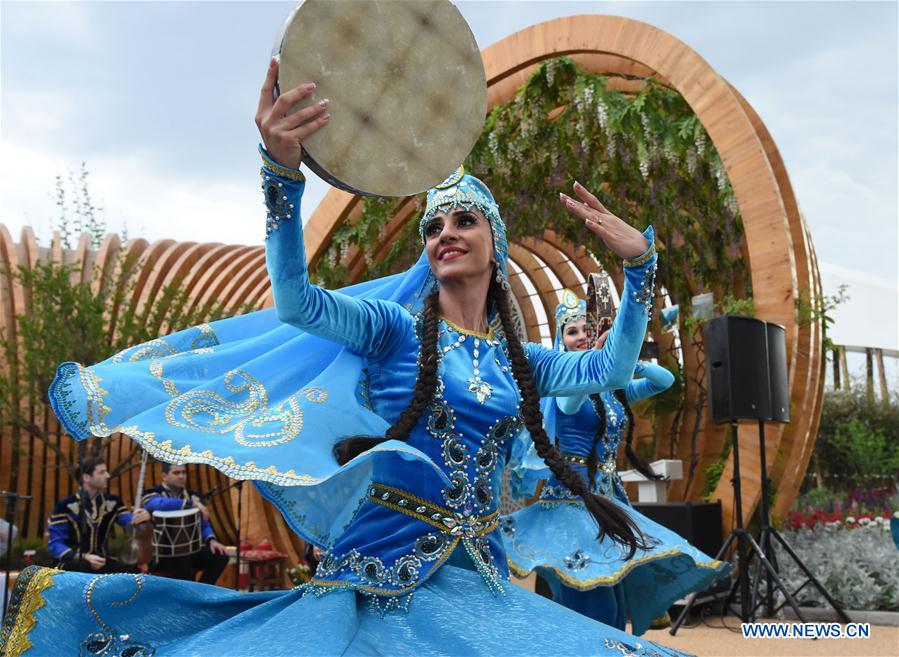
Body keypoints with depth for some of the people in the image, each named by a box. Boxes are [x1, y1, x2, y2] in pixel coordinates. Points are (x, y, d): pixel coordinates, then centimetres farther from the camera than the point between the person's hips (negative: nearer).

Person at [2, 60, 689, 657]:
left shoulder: (514, 359, 13)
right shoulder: (394, 328, -2)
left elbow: (610, 369, 18)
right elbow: (296, 302, -18)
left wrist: (639, 262, 8)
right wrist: (284, 170, -31)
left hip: (471, 582, 5)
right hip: (377, 575, -5)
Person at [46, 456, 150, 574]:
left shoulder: (113, 502, 10)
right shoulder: (66, 506, -4)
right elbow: (55, 544, -5)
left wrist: (141, 518, -26)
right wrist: (84, 558, -19)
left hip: (102, 562, 4)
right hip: (73, 563, -4)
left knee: (134, 572, -25)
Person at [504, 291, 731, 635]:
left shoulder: (614, 387, 12)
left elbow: (666, 380, 13)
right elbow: (568, 402, -28)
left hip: (607, 495, 6)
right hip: (571, 493, -6)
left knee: (614, 584, 7)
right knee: (586, 591, -11)